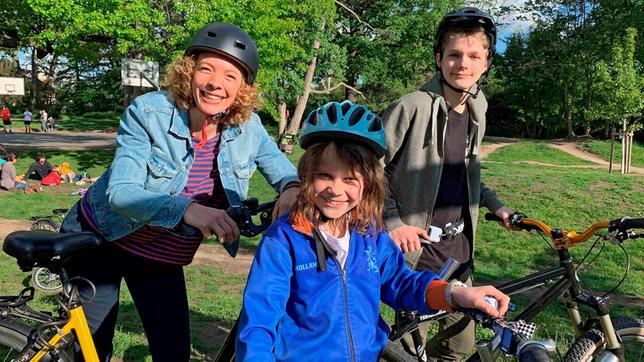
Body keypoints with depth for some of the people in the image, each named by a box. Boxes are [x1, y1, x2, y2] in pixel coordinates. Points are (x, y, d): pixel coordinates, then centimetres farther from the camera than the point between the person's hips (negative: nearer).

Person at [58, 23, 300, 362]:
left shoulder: (248, 126, -14)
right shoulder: (148, 112, -24)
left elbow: (282, 170, -2)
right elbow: (120, 192, -32)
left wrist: (292, 188, -29)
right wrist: (186, 209, -51)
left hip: (163, 260, 3)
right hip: (100, 241, -2)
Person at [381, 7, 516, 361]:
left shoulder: (476, 113, 8)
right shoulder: (412, 107, -14)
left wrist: (495, 205, 13)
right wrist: (393, 222, -17)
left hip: (458, 252, 6)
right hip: (416, 250, -6)